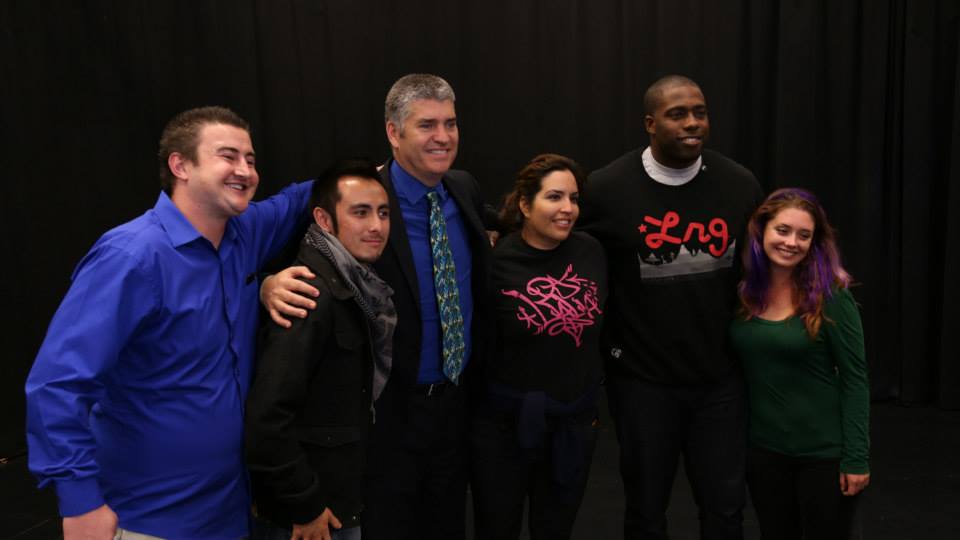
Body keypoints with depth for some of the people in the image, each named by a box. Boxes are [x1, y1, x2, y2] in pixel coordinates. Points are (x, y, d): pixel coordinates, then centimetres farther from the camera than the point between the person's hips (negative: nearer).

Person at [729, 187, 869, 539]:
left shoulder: (831, 295, -13)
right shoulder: (741, 289, -3)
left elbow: (854, 378, -11)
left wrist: (856, 456, -12)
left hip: (824, 451, -3)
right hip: (762, 447, 4)